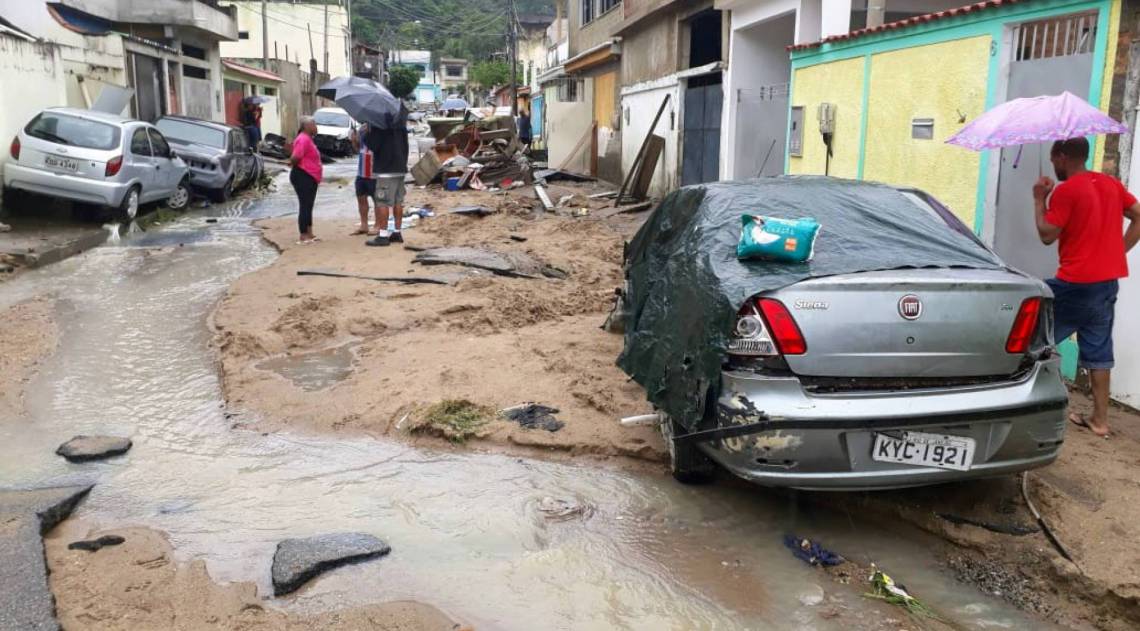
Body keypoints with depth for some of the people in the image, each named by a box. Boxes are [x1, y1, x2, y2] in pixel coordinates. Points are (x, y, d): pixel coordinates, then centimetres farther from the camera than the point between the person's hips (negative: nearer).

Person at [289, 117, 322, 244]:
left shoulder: (308, 139, 15)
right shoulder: (303, 139, -18)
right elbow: (296, 157, -26)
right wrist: (292, 163, -8)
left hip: (310, 178, 10)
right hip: (303, 177, -10)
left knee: (308, 207, 15)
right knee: (305, 206, -7)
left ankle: (309, 234, 23)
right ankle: (303, 237, -3)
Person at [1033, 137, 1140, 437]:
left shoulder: (1065, 190, -13)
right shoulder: (1111, 184, 10)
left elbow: (1047, 235, -12)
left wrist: (1039, 200, -3)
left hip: (1076, 283, -7)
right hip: (1108, 281, 7)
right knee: (1098, 350, 10)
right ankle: (1100, 418, 13)